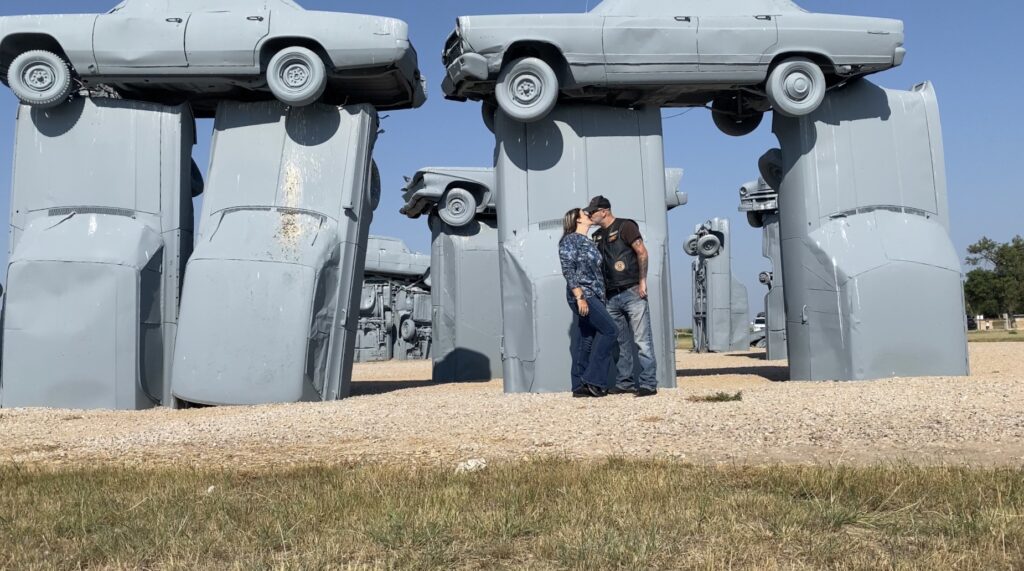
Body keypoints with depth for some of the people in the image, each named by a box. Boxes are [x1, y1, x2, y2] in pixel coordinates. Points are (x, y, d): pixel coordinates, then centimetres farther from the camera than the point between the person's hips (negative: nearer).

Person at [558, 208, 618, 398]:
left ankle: (580, 385, 7)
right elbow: (568, 270, -14)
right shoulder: (570, 240, -5)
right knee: (610, 331, -11)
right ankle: (593, 378, -7)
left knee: (585, 340, 6)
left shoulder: (587, 242, 20)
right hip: (583, 295, -8)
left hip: (593, 296, 8)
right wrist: (580, 296, -21)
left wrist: (601, 298, 16)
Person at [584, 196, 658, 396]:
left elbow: (642, 253, -9)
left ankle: (648, 383, -6)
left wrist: (642, 282, -14)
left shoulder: (625, 226, -3)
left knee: (642, 340, -7)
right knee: (620, 342, 10)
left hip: (633, 292, -8)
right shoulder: (597, 236, 18)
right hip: (612, 296, 8)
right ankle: (624, 382, 17)